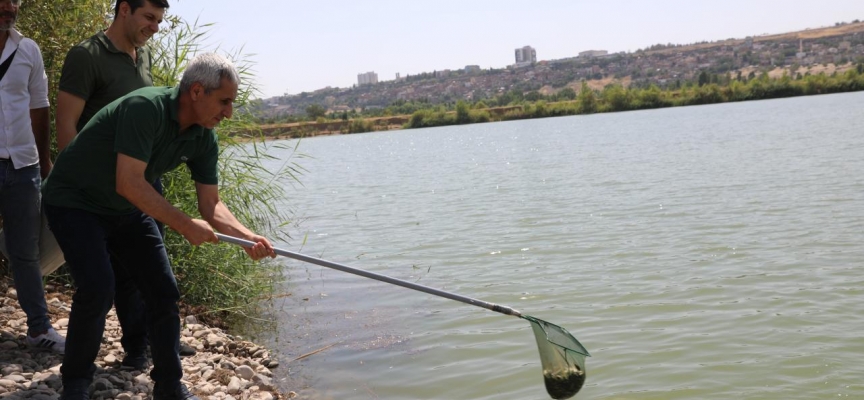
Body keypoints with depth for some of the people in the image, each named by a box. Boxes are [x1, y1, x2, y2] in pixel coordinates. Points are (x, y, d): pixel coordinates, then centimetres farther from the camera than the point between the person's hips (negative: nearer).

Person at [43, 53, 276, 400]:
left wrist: (247, 236, -21)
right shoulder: (145, 108, -30)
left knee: (163, 291, 0)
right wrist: (185, 225, -29)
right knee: (98, 288, -21)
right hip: (74, 202, -7)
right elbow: (129, 184, -34)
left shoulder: (203, 139, -7)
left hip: (126, 211, 7)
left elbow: (210, 205, -4)